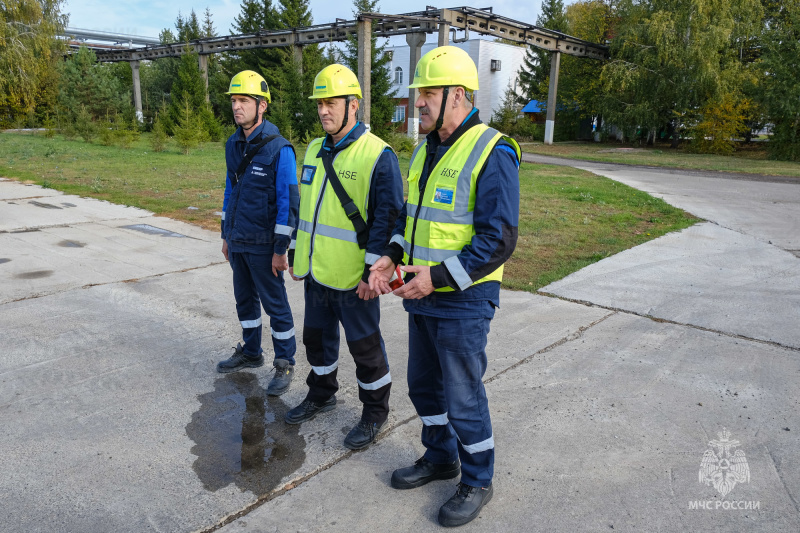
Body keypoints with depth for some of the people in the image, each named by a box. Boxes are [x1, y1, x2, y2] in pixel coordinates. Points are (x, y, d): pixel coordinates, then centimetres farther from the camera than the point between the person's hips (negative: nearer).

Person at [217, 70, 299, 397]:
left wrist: (281, 248, -17)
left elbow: (288, 201, -16)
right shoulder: (233, 145, 8)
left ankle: (285, 364, 18)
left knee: (275, 304, 4)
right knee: (245, 299, 19)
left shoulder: (279, 148, -15)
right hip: (237, 241, 7)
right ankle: (251, 352, 36)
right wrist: (226, 235, 17)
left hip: (263, 245, -7)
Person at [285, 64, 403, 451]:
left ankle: (375, 412, 26)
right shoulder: (314, 151, 10)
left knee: (365, 346, 7)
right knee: (317, 336, 21)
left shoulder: (378, 155, -15)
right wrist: (296, 254, 18)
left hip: (353, 277, -7)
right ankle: (321, 395, 43)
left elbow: (387, 216, -17)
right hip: (315, 272, 8)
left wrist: (373, 271, -20)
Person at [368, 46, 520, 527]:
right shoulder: (425, 152, 10)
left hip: (462, 302, -8)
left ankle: (478, 482, 29)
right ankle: (440, 458, 43)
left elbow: (499, 241, -21)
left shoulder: (492, 153, -17)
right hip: (423, 298, 8)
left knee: (464, 398, 6)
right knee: (424, 384, 21)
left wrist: (438, 277, -25)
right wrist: (392, 256, 2)